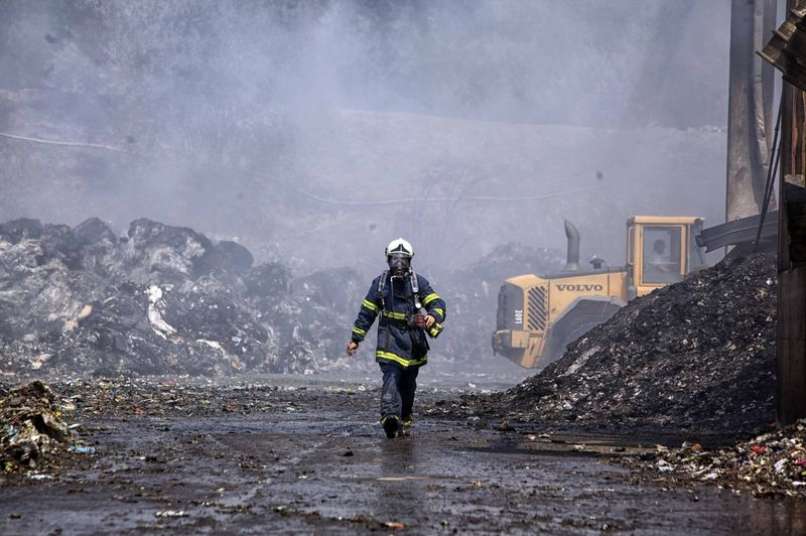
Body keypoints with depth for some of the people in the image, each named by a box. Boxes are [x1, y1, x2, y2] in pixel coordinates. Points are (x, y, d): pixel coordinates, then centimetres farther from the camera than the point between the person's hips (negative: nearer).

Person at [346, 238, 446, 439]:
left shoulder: (419, 282, 4)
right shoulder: (380, 282, 6)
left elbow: (437, 303, -4)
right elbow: (366, 312, 11)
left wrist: (433, 316, -27)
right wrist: (355, 339, 10)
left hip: (413, 342, 2)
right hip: (389, 338, -1)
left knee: (408, 384, 11)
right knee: (391, 377, -20)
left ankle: (405, 420, 24)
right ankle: (390, 416, -35)